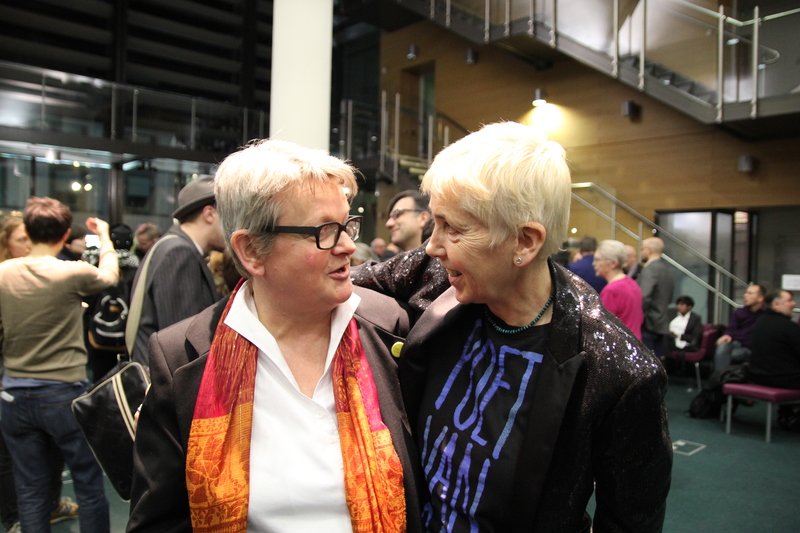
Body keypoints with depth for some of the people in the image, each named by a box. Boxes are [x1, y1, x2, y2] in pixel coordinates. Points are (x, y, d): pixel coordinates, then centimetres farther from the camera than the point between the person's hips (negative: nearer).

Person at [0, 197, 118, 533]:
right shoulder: (73, 273, -13)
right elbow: (110, 275, 8)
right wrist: (104, 237, 22)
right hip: (64, 394, -4)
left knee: (30, 490, 13)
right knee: (89, 486, 10)